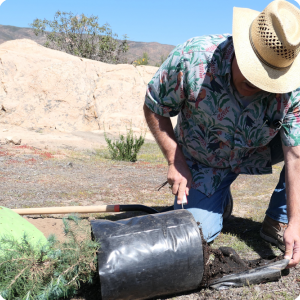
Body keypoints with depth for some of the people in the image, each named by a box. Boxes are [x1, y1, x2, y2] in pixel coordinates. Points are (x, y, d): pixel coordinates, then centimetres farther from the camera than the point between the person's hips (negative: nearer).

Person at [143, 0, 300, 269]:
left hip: (257, 154, 2)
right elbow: (154, 108, -16)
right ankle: (219, 197, 21)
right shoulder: (192, 57, -31)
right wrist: (175, 162, -19)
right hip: (203, 161, -1)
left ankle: (278, 222, -6)